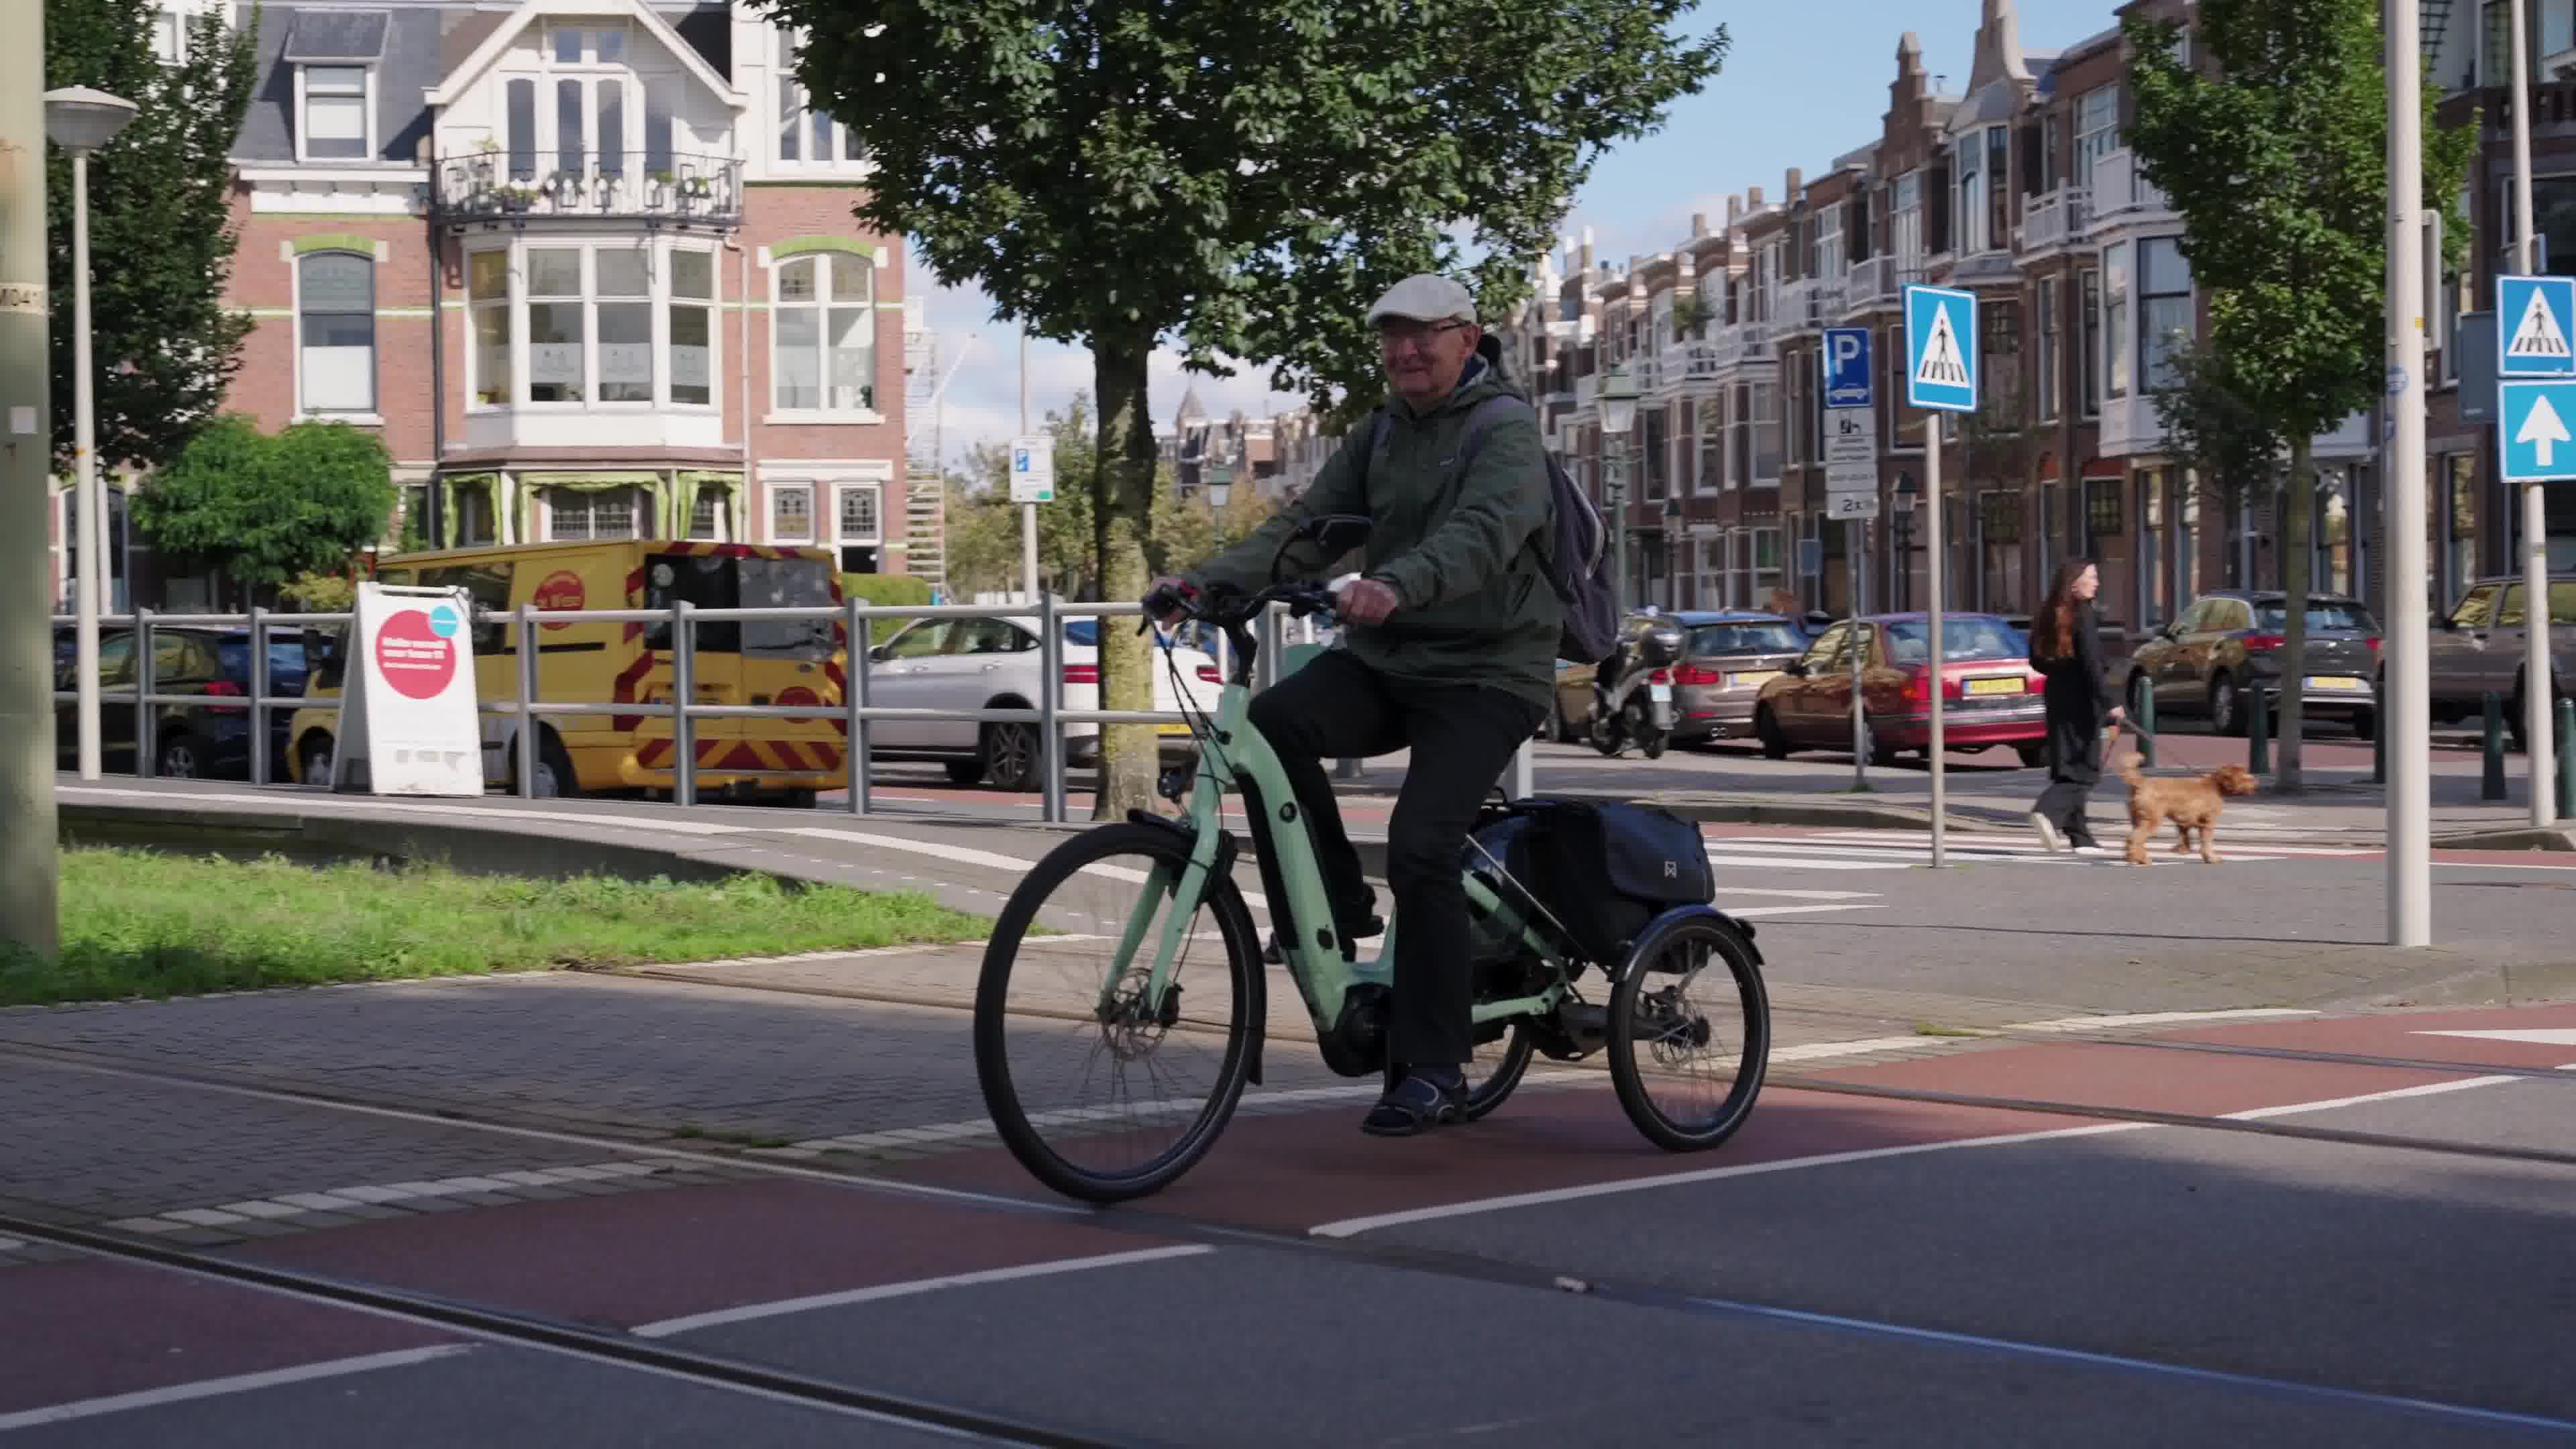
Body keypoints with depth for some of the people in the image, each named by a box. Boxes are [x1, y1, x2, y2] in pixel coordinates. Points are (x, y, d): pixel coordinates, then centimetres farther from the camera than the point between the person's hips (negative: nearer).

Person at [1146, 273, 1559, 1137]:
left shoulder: (1505, 431, -8)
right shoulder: (1377, 440, 13)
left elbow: (1482, 532, -28)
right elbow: (1303, 530, 3)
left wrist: (1397, 586, -47)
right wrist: (1206, 580, -15)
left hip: (1484, 674, -6)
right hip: (1382, 659, 6)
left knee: (1421, 847, -22)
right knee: (1269, 725, -23)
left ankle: (1433, 1070, -10)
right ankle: (1336, 906, -4)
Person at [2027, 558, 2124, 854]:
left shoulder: (2048, 614, 8)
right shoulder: (2082, 615, -14)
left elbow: (2037, 660, 13)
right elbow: (2091, 664, -20)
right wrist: (2109, 704, -21)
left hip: (2057, 696, 8)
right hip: (2080, 698, -7)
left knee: (2067, 767, 11)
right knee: (2085, 768, -2)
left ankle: (2080, 837, 13)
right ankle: (2049, 812, -22)